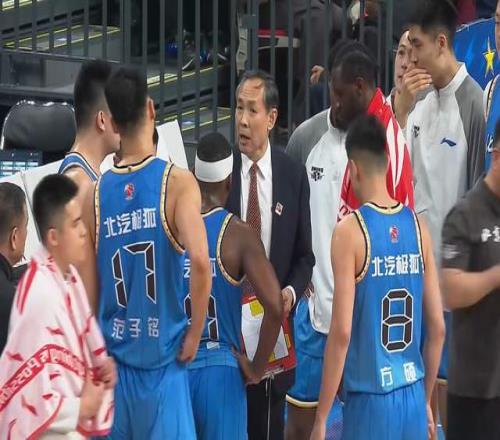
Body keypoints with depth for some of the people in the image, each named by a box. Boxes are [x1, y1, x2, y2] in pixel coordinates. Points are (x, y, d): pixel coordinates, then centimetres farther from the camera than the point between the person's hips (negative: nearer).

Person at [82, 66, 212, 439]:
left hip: (114, 360, 4)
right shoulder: (177, 182, -9)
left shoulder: (96, 193, 2)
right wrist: (194, 334, -9)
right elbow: (200, 262, -22)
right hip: (163, 357, -4)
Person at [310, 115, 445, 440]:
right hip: (413, 400, 5)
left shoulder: (351, 230, -10)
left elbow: (342, 332, -14)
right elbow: (438, 327, 8)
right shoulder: (417, 226, 5)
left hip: (369, 401, -5)